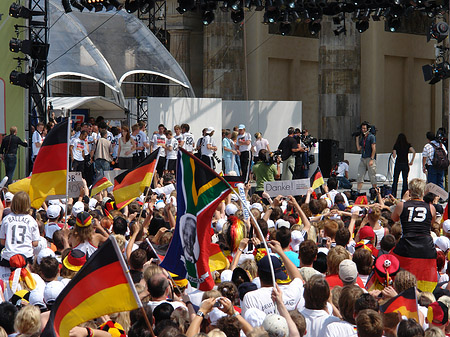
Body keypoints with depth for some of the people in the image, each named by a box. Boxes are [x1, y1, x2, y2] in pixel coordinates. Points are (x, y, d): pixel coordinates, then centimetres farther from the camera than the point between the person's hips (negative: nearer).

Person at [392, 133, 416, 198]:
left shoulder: (396, 146, 0)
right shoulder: (408, 145, 2)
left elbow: (394, 156, -6)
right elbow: (414, 152, -13)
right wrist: (412, 161, -6)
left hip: (398, 164, -1)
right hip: (405, 164, 1)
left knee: (395, 180, 5)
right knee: (405, 180, 6)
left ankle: (393, 194, -4)